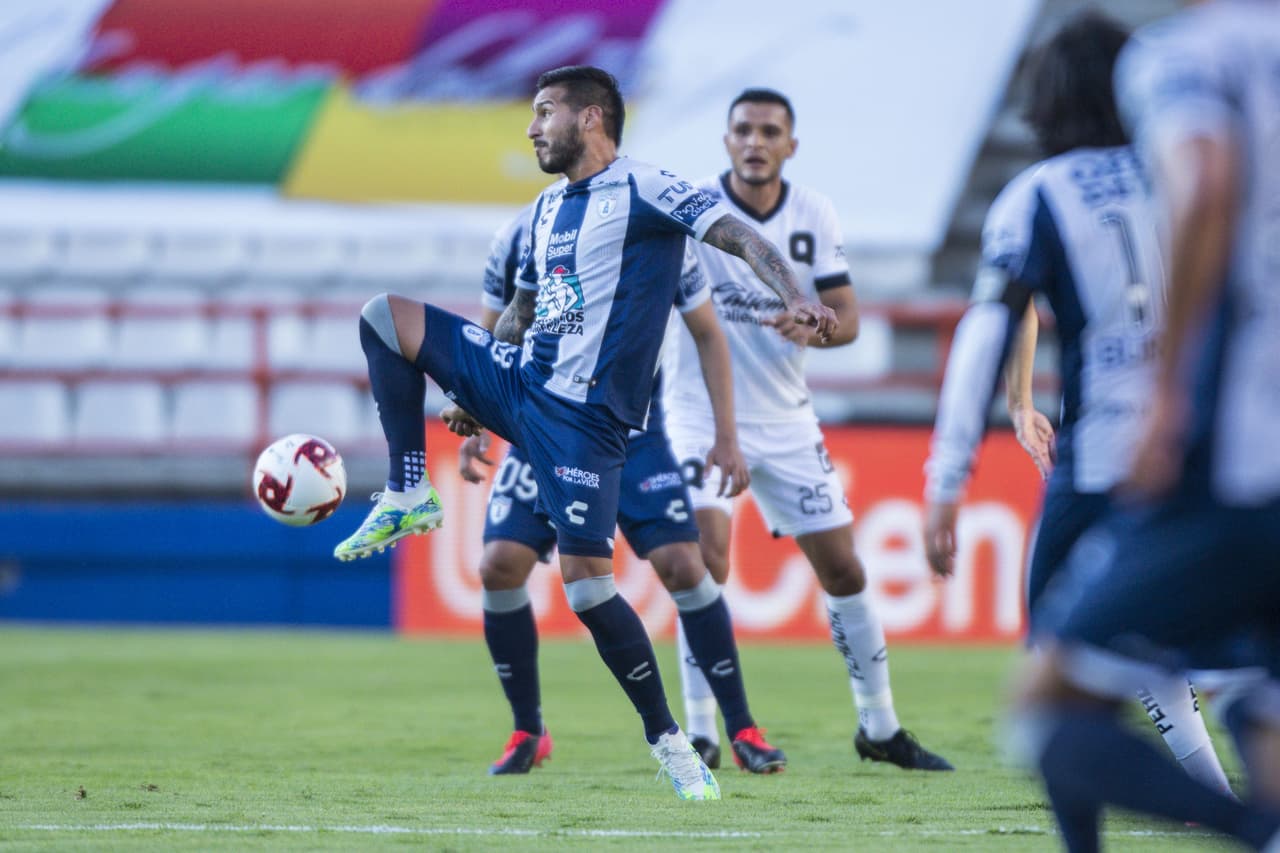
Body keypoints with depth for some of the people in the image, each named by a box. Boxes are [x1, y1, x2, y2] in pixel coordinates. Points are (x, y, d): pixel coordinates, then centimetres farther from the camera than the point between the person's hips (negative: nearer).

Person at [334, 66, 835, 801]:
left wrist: (796, 299, -35)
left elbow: (738, 235, -19)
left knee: (587, 585, -14)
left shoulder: (642, 190, -8)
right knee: (386, 315, -4)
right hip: (522, 382, 7)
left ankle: (669, 743, -1)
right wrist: (471, 390, 24)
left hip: (584, 415, -7)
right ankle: (409, 498, -1)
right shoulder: (548, 209, 16)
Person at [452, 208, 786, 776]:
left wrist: (727, 437, -3)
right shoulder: (518, 240, -6)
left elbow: (707, 334, 2)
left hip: (633, 434, -1)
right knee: (500, 565, -13)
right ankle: (527, 734, 5)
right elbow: (491, 338, 7)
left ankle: (743, 731, -1)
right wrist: (475, 425, -6)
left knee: (683, 565, -14)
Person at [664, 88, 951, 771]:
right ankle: (700, 731, -12)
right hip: (703, 414, -4)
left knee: (842, 568, 7)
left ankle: (879, 727, 21)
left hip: (785, 419, 4)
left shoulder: (813, 216, -1)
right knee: (707, 558, -21)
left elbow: (848, 317, -1)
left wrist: (815, 328, -21)